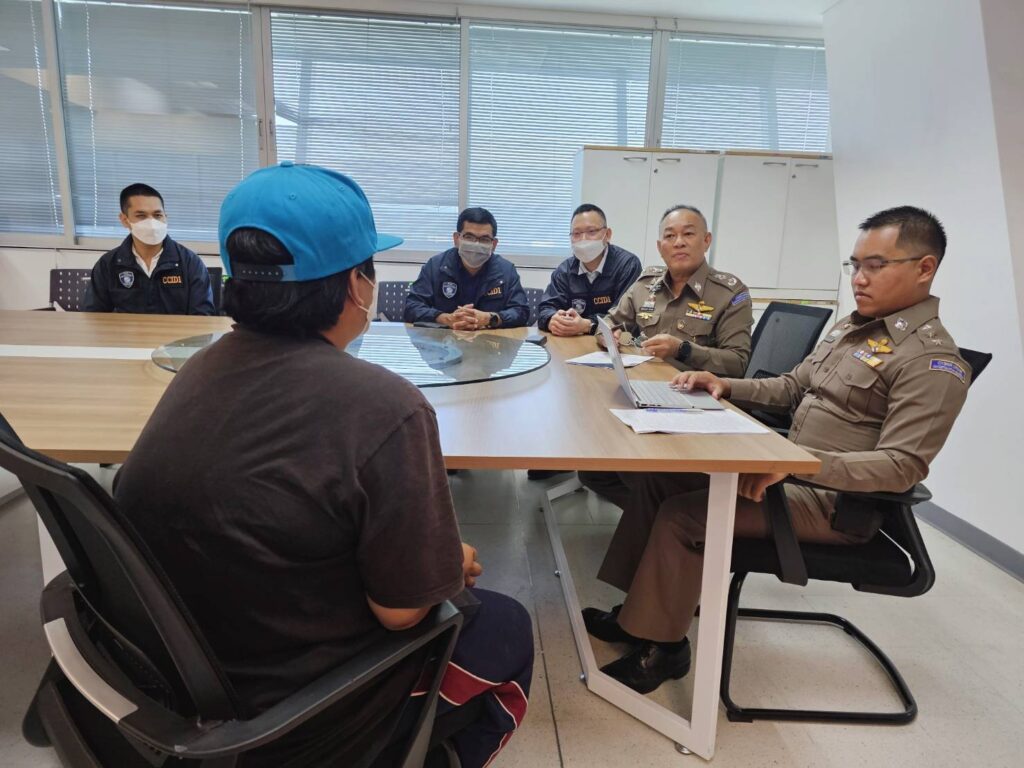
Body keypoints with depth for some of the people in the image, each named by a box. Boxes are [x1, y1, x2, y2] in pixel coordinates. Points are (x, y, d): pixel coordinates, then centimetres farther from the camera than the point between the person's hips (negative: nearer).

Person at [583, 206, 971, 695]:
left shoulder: (932, 360, -17)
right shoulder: (853, 326, 12)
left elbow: (903, 466, -23)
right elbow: (792, 387, 18)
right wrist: (726, 386, 1)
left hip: (836, 501, -9)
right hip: (794, 474, 9)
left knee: (682, 516, -21)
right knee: (659, 479, 2)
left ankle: (660, 647, -2)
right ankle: (640, 609, 10)